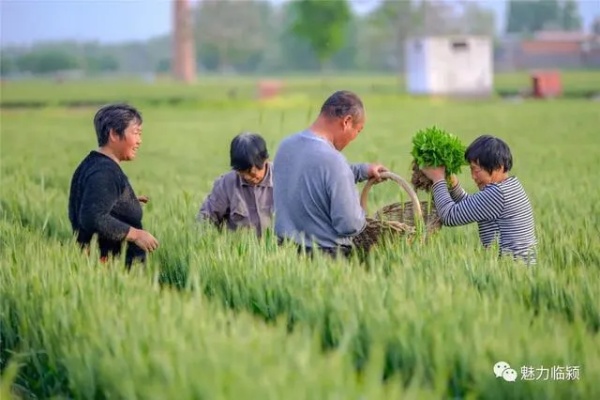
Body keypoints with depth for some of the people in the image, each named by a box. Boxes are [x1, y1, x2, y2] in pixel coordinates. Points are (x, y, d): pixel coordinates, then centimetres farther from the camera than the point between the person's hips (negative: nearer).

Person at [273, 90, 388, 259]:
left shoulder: (285, 145, 1)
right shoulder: (333, 160, -24)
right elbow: (350, 226, -22)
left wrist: (362, 170, 22)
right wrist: (361, 216, 1)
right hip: (326, 257, -8)